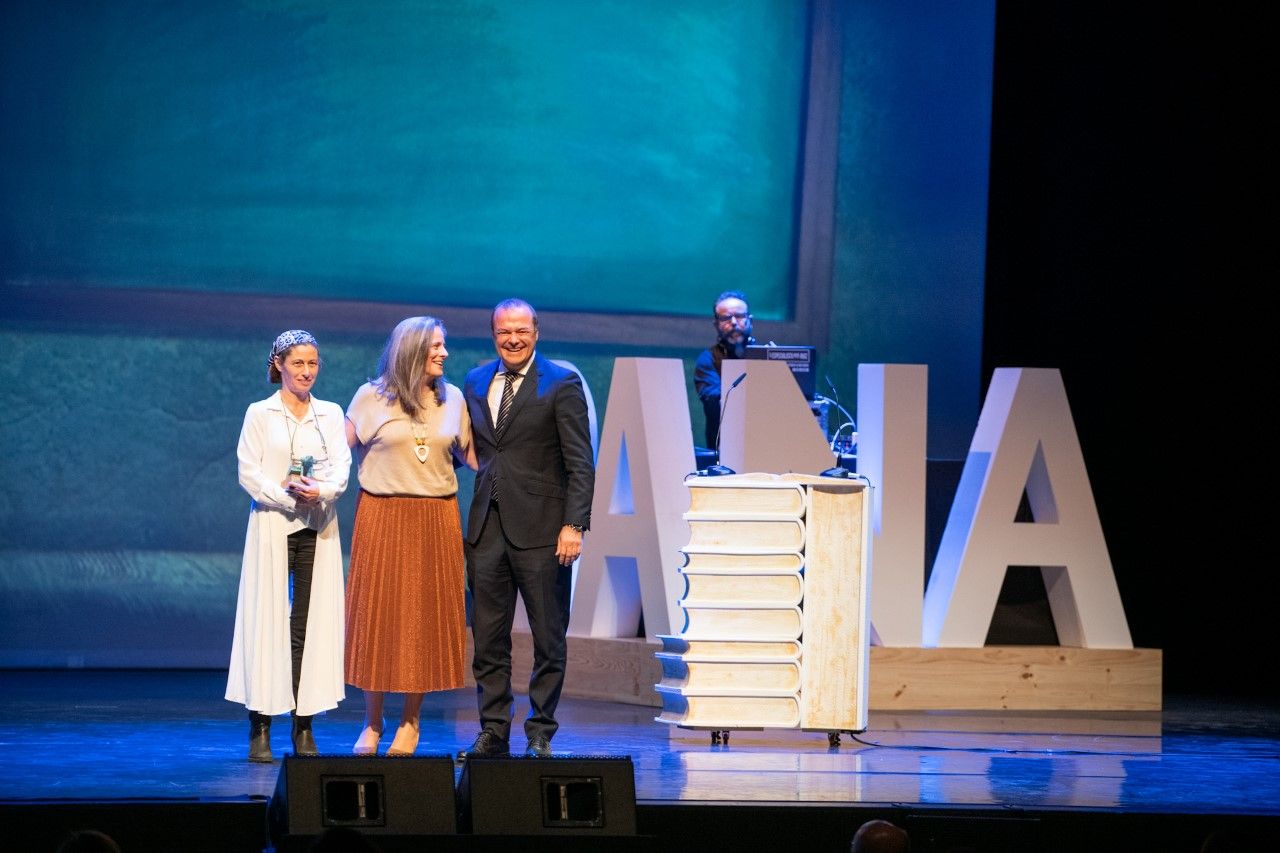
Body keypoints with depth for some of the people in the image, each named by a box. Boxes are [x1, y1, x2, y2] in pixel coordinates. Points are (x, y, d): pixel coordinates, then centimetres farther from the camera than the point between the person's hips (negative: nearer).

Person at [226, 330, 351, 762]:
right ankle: (260, 731, -5)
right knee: (268, 620, -6)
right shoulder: (260, 414, 4)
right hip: (272, 526, -3)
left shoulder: (330, 414, 12)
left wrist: (321, 491, -17)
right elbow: (249, 472, -2)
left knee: (312, 624, 0)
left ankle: (304, 730, 3)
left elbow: (341, 468, 3)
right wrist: (286, 495, -16)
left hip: (318, 528, 3)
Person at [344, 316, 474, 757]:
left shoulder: (452, 399, 7)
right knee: (378, 617, 0)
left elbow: (469, 454, 12)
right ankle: (372, 724, 9)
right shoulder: (371, 397, -1)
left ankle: (410, 722, 12)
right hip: (382, 518, -2)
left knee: (426, 619, 3)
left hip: (436, 521, 2)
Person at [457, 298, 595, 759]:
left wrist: (574, 525, -14)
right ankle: (493, 732, 14)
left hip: (540, 529, -5)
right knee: (488, 640, 7)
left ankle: (541, 734, 10)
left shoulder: (561, 384, -4)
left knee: (548, 640, 2)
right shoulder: (476, 382, 12)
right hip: (487, 527, 5)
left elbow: (581, 463, -7)